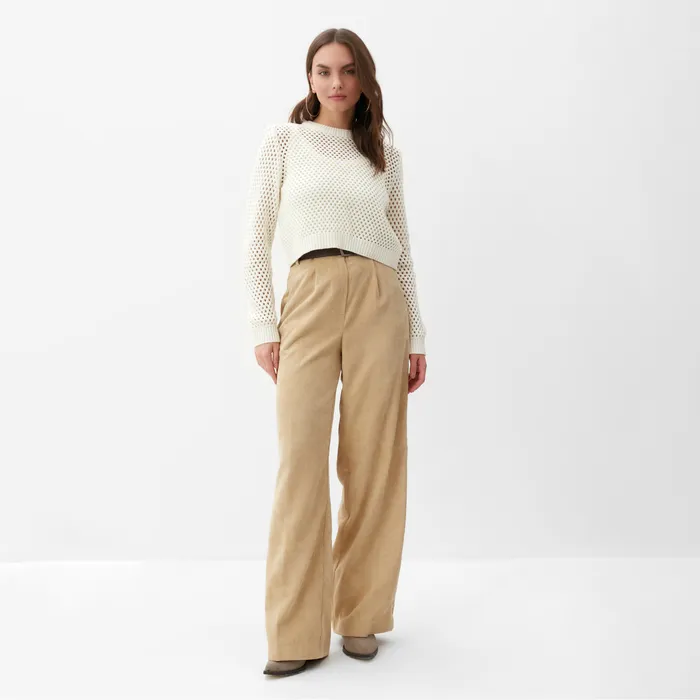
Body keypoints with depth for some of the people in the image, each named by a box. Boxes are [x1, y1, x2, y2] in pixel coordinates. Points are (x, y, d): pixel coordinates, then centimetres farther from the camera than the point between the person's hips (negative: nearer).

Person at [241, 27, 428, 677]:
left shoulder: (385, 154, 17)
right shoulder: (282, 140, 11)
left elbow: (403, 251, 16)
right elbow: (257, 241, 6)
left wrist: (416, 337, 11)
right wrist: (264, 326, -3)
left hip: (379, 301, 2)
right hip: (309, 299, -2)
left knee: (373, 459, 1)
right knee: (301, 458, -7)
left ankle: (361, 616, 16)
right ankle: (296, 633, 3)